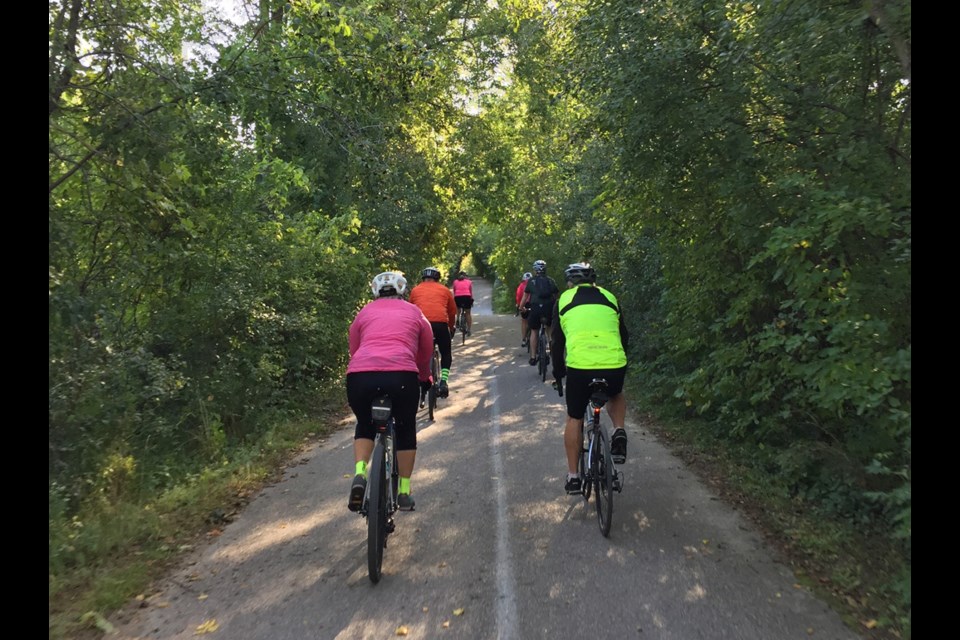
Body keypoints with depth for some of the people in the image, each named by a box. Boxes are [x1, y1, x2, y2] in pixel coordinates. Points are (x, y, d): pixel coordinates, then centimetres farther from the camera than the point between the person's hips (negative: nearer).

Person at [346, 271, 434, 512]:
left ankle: (359, 475, 8)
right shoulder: (414, 312, 23)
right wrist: (425, 379, 44)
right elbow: (426, 354, 26)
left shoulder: (364, 312, 25)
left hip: (360, 375, 2)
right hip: (402, 376, -1)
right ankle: (404, 492, 28)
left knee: (364, 426, 29)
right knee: (406, 429, 24)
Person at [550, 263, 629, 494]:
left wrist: (558, 373, 31)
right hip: (615, 366, 2)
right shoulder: (609, 297, 21)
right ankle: (619, 433, 13)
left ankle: (573, 477, 24)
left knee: (574, 419, 21)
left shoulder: (564, 299, 16)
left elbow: (557, 342, 18)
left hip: (579, 366, -2)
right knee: (616, 396, 37)